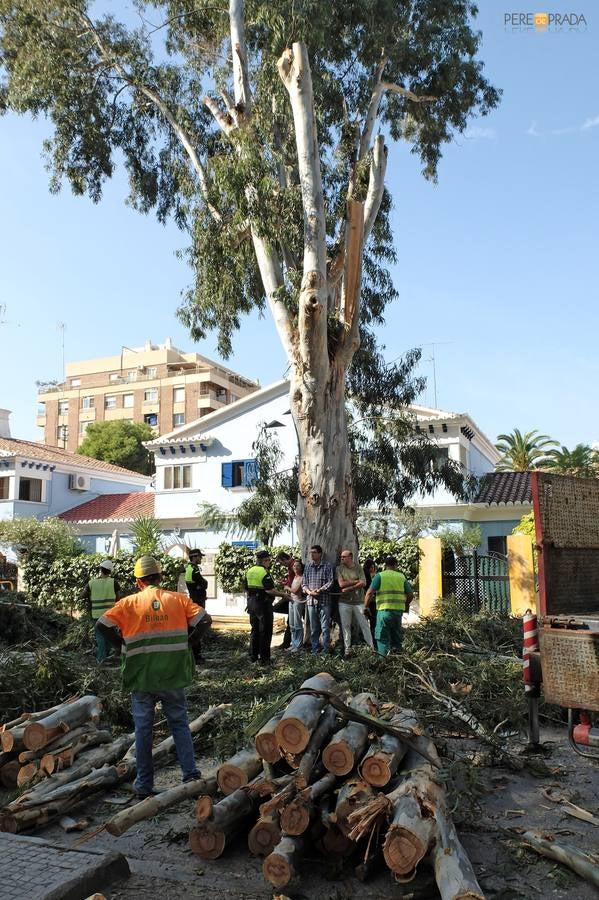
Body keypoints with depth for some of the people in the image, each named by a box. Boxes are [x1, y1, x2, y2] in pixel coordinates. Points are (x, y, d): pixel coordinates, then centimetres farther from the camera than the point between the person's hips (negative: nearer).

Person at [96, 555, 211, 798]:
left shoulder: (129, 603, -4)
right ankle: (191, 774, 10)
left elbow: (103, 624, -12)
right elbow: (204, 620, -8)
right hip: (173, 676, 1)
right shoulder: (178, 599, -2)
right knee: (180, 724, 14)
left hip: (141, 678, -1)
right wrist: (186, 642, 3)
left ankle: (144, 785, 17)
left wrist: (125, 646, 0)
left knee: (143, 729, 11)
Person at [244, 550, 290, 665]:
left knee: (254, 630, 16)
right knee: (265, 632, 0)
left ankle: (253, 656, 21)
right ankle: (264, 658, 2)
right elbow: (269, 590, -22)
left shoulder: (249, 571, 9)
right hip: (263, 604, -8)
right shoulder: (264, 572, -16)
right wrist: (283, 594, -14)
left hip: (251, 603, 8)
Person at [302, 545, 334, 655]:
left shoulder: (327, 566, -1)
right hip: (311, 601, 4)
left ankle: (326, 650, 5)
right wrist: (309, 591, -9)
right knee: (313, 627, 9)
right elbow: (304, 583, 10)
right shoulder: (308, 567, 11)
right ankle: (314, 650, 17)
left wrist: (319, 590, -15)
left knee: (325, 627, -2)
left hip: (324, 600, -4)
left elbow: (330, 582, -7)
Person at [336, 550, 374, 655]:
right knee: (345, 626, 4)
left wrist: (349, 588, -13)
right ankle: (347, 649, 12)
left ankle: (372, 647, 11)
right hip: (344, 602, 0)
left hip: (359, 601, 0)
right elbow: (341, 584, -8)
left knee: (364, 625, 3)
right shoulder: (339, 569, 2)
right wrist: (356, 581, -7)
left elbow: (363, 583, -8)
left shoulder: (358, 567, 2)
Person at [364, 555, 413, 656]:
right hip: (399, 610, 4)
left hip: (384, 610, -4)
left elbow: (370, 592, -8)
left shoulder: (380, 576, -1)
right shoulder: (401, 577, 11)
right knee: (396, 635, 18)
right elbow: (410, 594, 11)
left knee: (383, 637, 2)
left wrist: (365, 606, 0)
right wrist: (406, 605, 28)